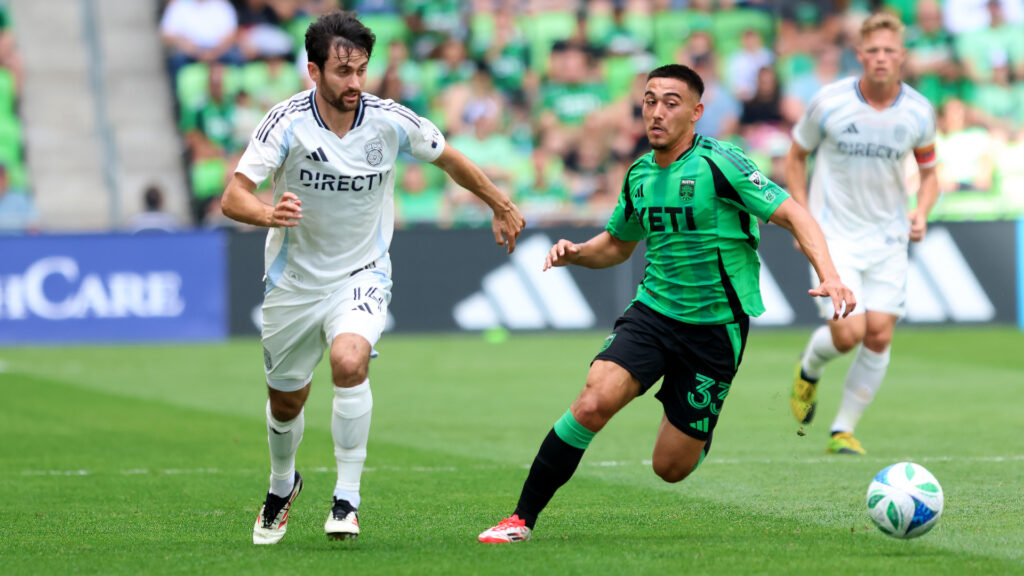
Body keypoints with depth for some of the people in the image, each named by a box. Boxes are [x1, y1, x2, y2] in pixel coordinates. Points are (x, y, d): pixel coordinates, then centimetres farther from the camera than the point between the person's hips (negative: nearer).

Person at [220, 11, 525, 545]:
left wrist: (500, 205, 17)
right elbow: (233, 197, -28)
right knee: (285, 403, 15)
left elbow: (448, 158, 7)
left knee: (349, 361, -30)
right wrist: (268, 214, -50)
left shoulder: (390, 121, -14)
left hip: (361, 275, -1)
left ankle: (347, 500, -19)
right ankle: (282, 485, 48)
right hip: (294, 281, 1)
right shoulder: (288, 122, -19)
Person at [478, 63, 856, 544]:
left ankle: (701, 429, 37)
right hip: (652, 311, 4)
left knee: (670, 468, -1)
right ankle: (522, 519, -13)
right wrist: (575, 253, 1)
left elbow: (792, 215, -15)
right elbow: (618, 244, 23)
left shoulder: (719, 164, -13)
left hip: (715, 328, -4)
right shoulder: (640, 175, 6)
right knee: (593, 403, -22)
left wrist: (829, 276, -30)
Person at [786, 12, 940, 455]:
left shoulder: (918, 112, -3)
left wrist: (922, 212, -7)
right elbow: (796, 156, 5)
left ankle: (844, 430, 10)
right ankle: (809, 371, 20)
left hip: (887, 238, 3)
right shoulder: (829, 103, -10)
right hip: (834, 236, -3)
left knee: (879, 336, -6)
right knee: (848, 333, -16)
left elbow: (928, 171, 13)